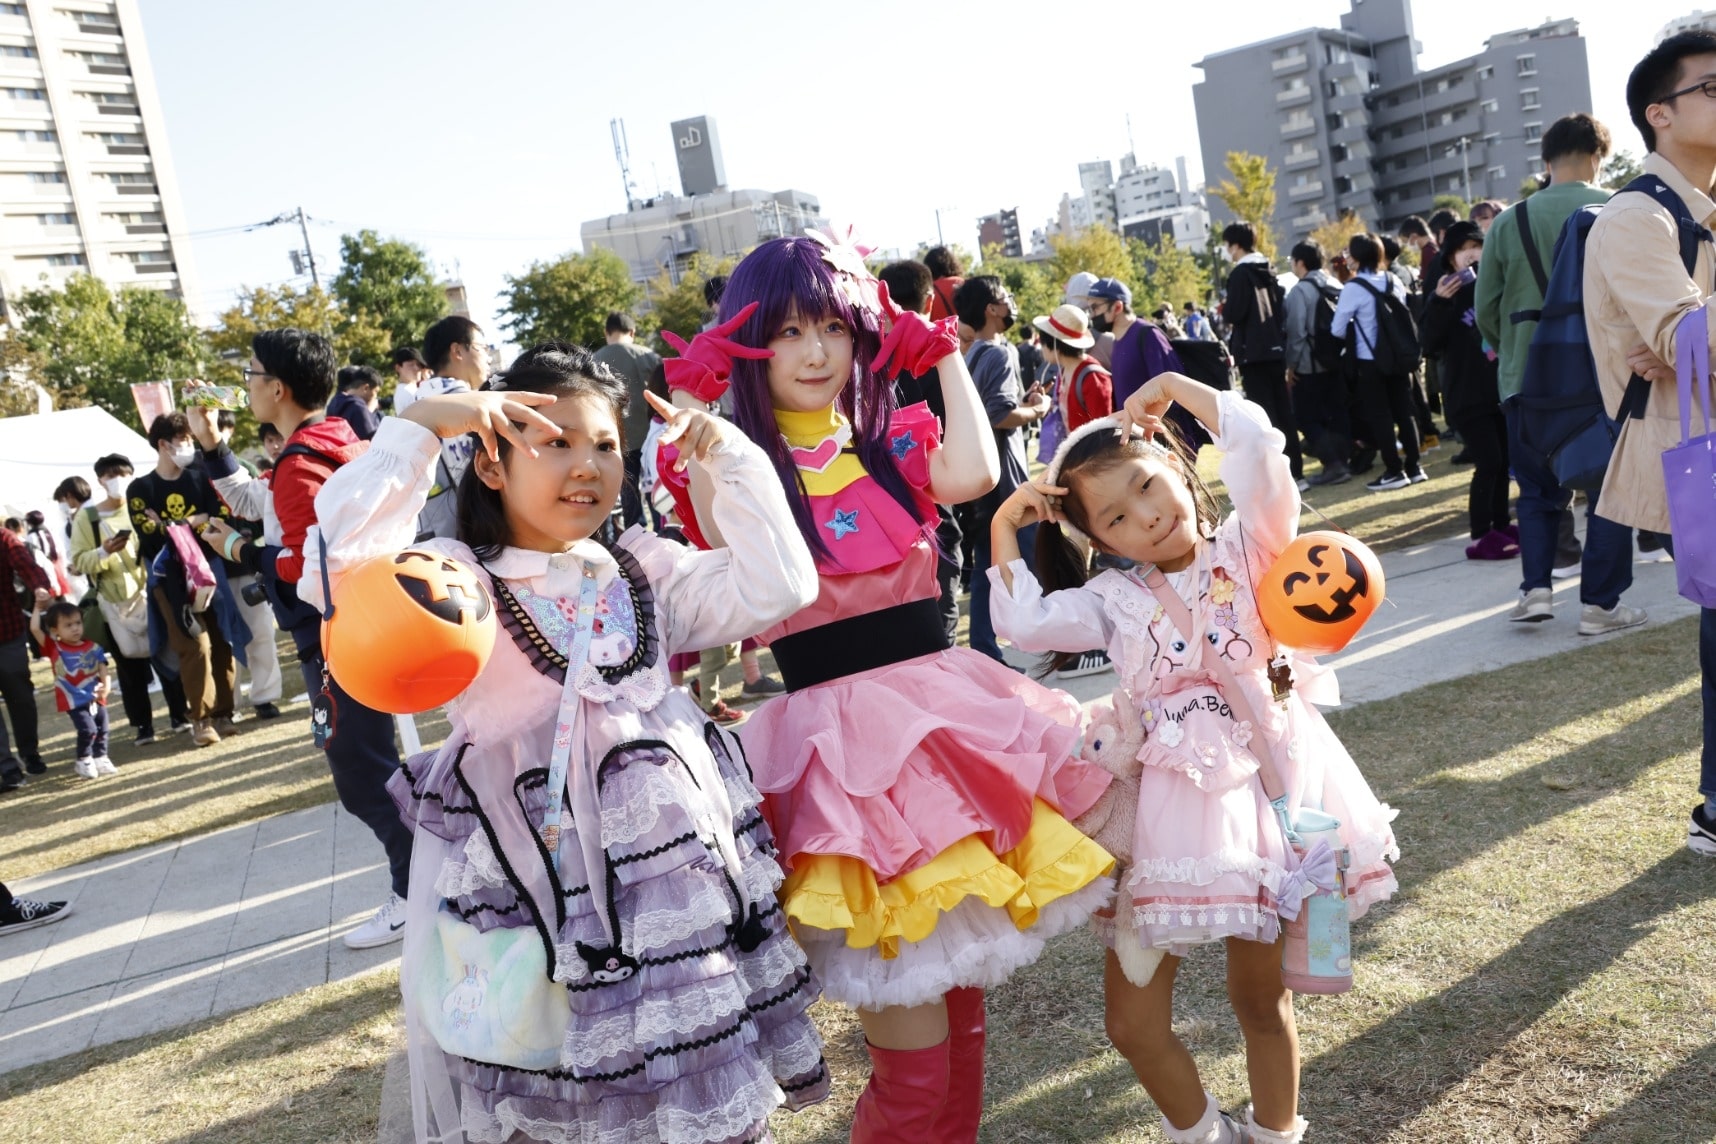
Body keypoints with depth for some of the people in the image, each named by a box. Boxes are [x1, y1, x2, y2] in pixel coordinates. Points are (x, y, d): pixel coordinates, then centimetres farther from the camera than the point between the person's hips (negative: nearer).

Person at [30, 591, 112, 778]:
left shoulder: (93, 647, 1)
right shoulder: (54, 648, -5)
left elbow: (103, 669, 1)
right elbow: (35, 629, -13)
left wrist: (105, 687, -16)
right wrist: (38, 607, -5)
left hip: (96, 698, 3)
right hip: (74, 700, -3)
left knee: (102, 729, 10)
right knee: (87, 729, -13)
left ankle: (100, 758, 29)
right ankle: (83, 761, 9)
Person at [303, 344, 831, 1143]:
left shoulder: (645, 568, 11)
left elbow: (776, 589, 4)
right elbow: (339, 571, -19)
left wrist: (728, 456, 1)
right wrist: (419, 430, -15)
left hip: (673, 859, 4)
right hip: (534, 878, -3)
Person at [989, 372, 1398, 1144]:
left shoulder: (1250, 545, -1)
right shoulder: (1116, 599, 5)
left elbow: (1256, 446, -15)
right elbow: (1023, 624, -5)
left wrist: (1173, 387, -5)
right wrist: (1006, 526, -1)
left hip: (1264, 786, -2)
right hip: (1171, 803, 2)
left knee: (1262, 997, 15)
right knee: (1133, 1021, 4)